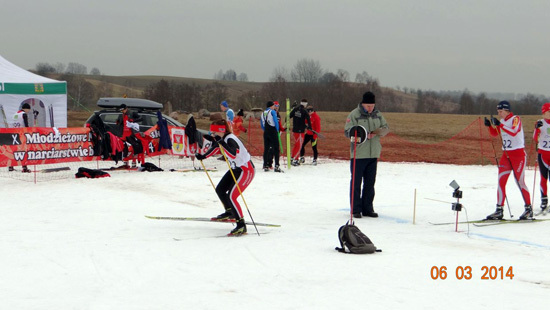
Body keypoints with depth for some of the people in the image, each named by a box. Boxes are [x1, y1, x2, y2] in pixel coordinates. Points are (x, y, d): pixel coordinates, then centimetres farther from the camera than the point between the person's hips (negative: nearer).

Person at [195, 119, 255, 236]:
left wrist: (221, 142, -45)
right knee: (220, 189, 18)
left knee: (231, 196, -18)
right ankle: (230, 212, 40)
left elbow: (233, 155, -44)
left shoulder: (230, 140, -26)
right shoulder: (223, 139, 1)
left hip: (246, 170, -10)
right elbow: (216, 149, 21)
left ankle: (241, 226, -15)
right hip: (235, 169, 10)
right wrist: (203, 156, 11)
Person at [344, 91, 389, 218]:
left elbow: (386, 128, 13)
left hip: (373, 154, 5)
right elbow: (347, 131, -11)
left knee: (370, 183, 11)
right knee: (356, 182, -1)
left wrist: (378, 132, -10)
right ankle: (356, 209, 6)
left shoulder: (377, 114, 8)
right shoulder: (354, 115, -7)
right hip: (358, 154, -5)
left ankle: (367, 209, 20)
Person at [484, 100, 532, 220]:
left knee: (520, 182, -5)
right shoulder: (502, 121, 11)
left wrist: (499, 124, -30)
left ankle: (529, 209, 7)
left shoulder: (516, 119, -9)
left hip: (518, 153, -7)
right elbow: (494, 134, 18)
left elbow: (514, 132, -27)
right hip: (506, 154, 7)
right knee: (501, 182, -1)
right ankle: (499, 211, 1)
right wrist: (490, 125, -1)